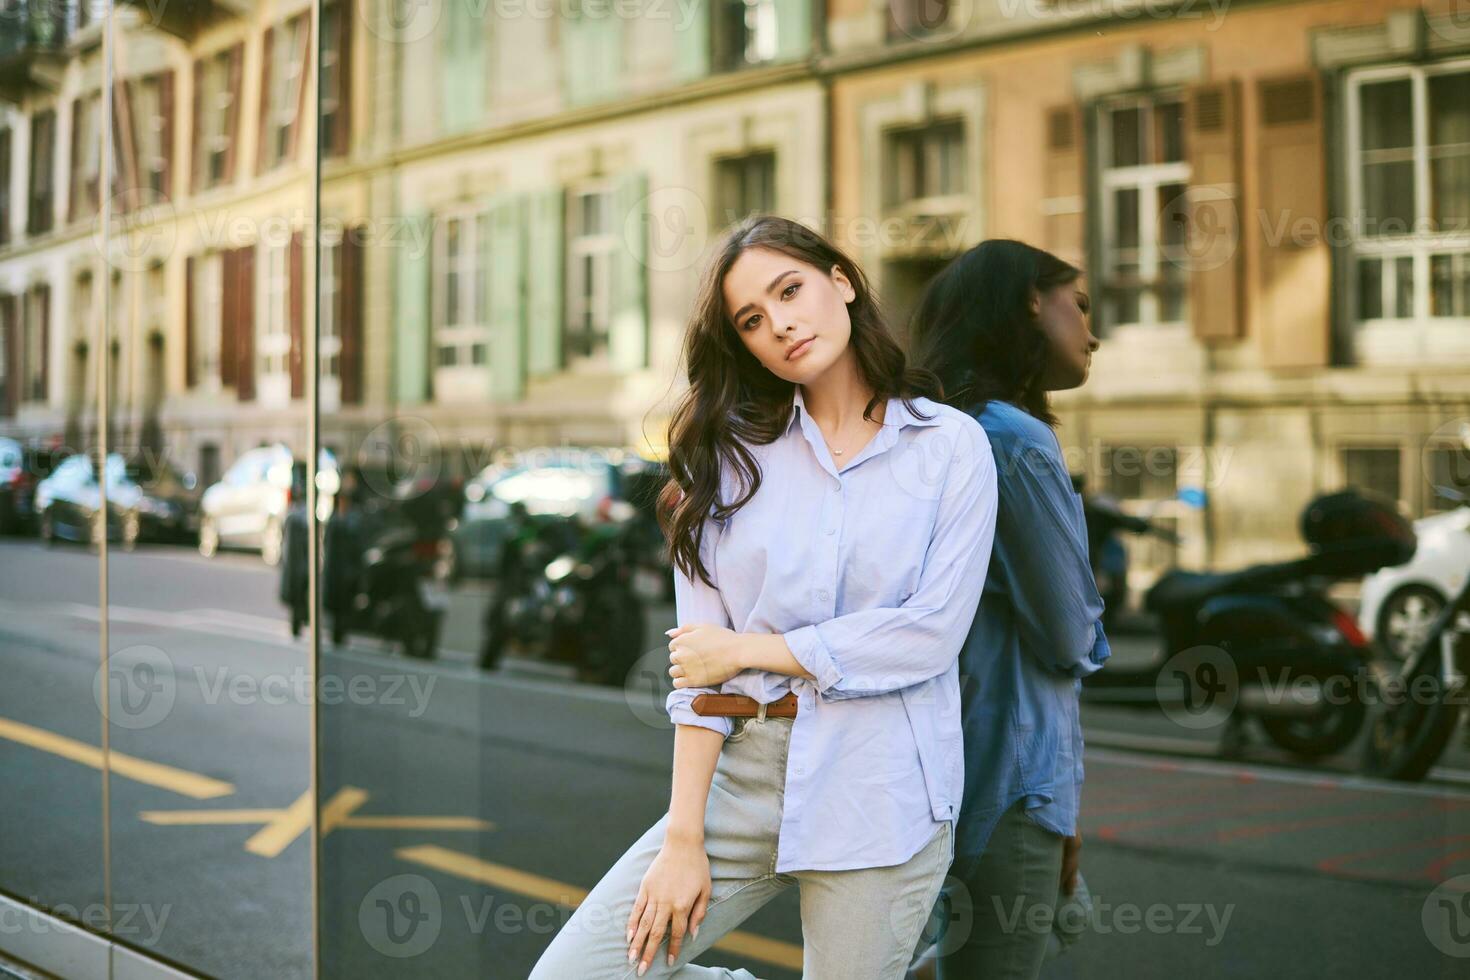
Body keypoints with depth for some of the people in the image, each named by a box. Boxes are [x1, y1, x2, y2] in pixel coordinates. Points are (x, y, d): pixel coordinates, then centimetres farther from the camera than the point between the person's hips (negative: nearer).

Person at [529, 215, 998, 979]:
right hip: (743, 774, 2)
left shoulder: (951, 446, 1)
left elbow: (931, 633, -10)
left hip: (881, 796, -2)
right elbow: (697, 660, -1)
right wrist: (683, 840, -6)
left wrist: (750, 649, -6)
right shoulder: (734, 454, 6)